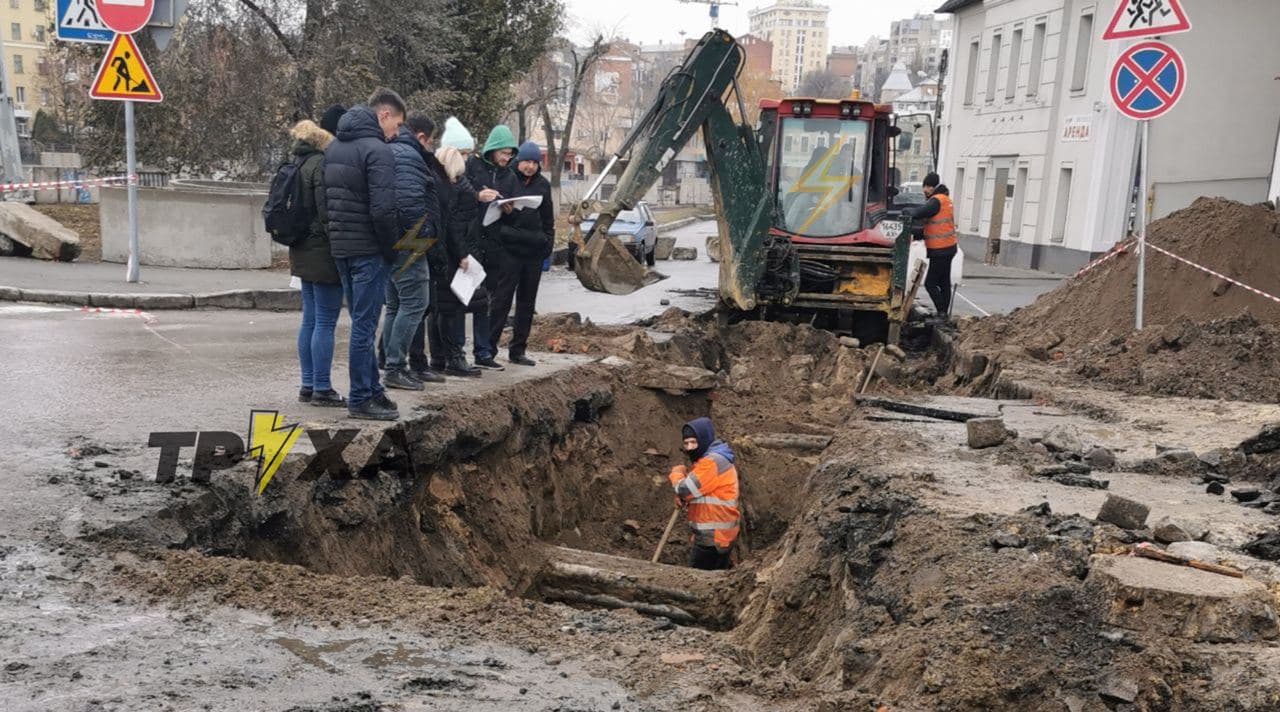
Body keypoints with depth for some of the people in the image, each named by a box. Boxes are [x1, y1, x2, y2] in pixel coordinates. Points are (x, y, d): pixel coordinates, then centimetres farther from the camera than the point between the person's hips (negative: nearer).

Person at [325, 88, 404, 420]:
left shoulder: (333, 147, 14)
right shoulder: (377, 150, -14)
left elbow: (324, 199, 17)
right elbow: (382, 209, -21)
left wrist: (337, 231, 17)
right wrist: (392, 248, -9)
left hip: (339, 246, 9)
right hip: (368, 249, -9)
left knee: (362, 321, 16)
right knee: (365, 325, -3)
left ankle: (371, 389, 23)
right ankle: (361, 399, 3)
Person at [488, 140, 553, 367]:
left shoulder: (543, 185, 11)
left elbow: (548, 220, 17)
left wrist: (547, 245, 9)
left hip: (534, 253, 5)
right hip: (509, 249, -5)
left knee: (527, 302, 9)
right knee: (502, 299, -7)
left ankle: (518, 350, 18)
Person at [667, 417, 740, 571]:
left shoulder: (712, 462, -19)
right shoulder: (711, 459, 16)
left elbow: (685, 490, -22)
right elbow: (697, 490, 21)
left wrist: (676, 473, -1)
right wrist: (682, 497, 0)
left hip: (712, 536, -10)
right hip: (716, 534, 10)